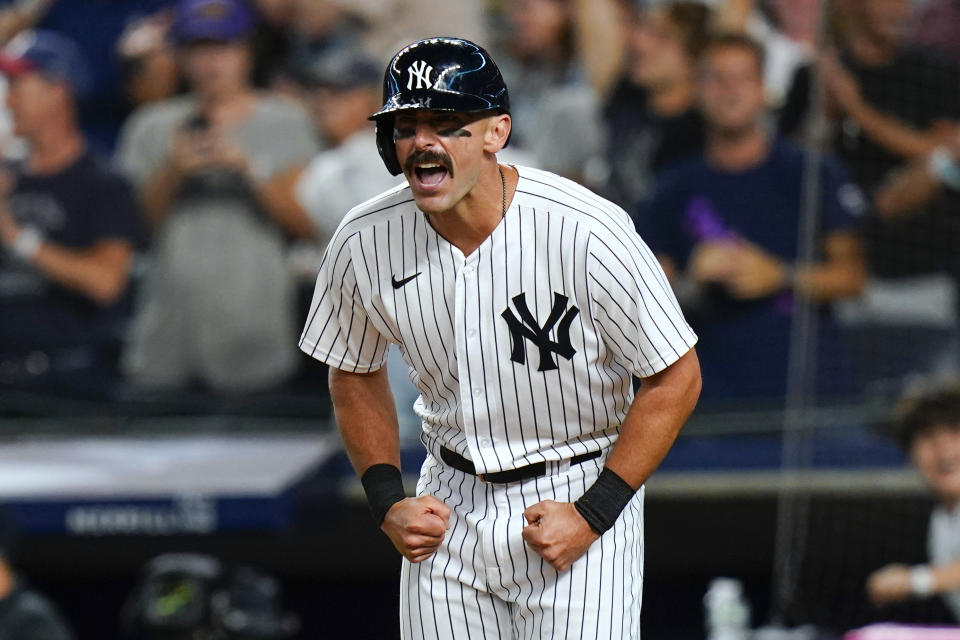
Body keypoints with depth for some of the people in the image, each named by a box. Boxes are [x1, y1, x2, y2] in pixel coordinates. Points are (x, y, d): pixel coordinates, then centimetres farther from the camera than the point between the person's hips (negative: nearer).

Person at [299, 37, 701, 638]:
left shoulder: (587, 232, -22)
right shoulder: (363, 243, -8)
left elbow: (676, 378, -13)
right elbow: (356, 375, 11)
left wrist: (592, 515, -16)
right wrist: (387, 502, 0)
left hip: (585, 491, -4)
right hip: (450, 508, 4)